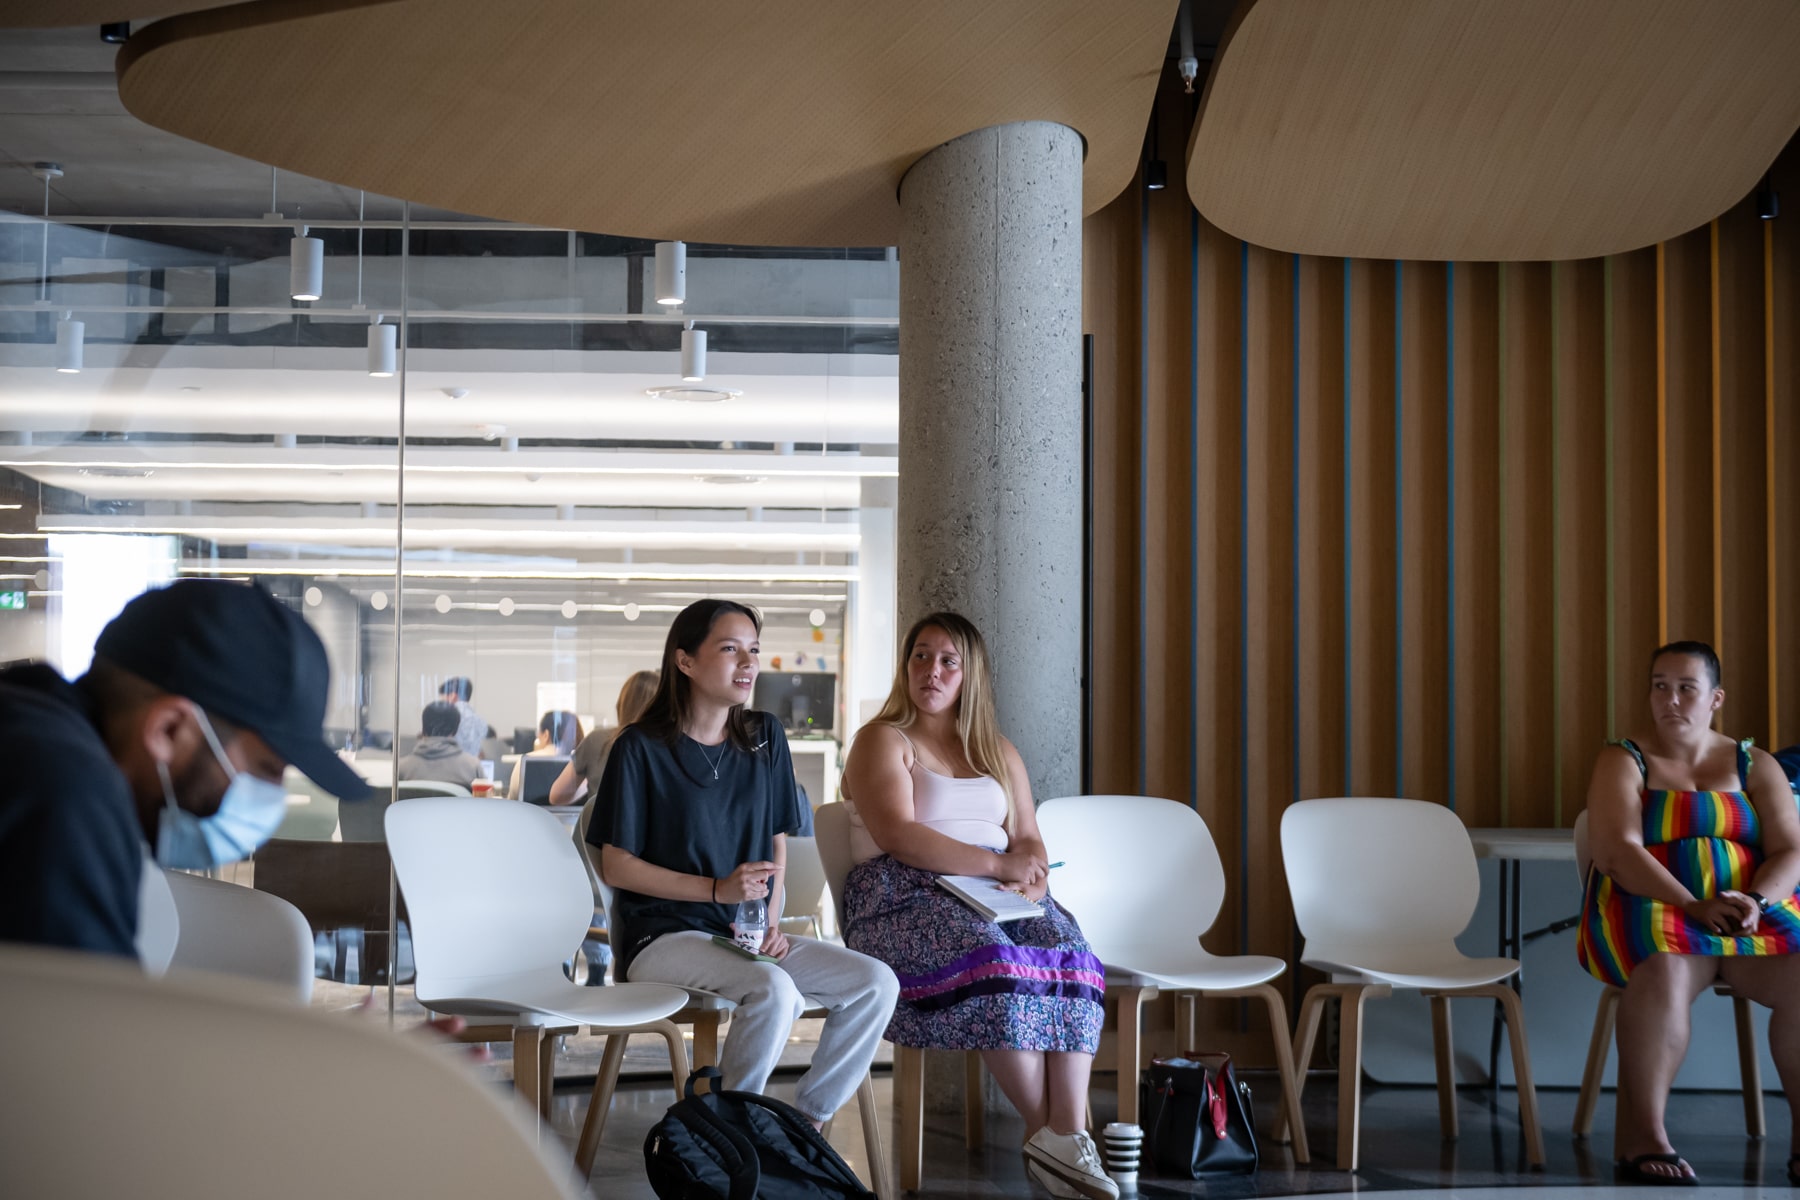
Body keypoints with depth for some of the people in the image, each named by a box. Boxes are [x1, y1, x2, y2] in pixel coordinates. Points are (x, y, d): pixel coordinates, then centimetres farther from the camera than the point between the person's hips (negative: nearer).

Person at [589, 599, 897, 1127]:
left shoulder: (764, 737, 11)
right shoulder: (641, 747, -6)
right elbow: (616, 866, -6)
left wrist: (770, 922, -1)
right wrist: (718, 890, -16)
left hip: (747, 933, 6)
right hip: (663, 936, -6)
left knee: (876, 983, -14)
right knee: (774, 989, -34)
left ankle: (806, 1121, -4)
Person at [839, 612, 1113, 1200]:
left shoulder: (997, 752, 23)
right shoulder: (882, 741, 4)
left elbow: (1029, 839, 16)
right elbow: (898, 836, -12)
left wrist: (1030, 870, -9)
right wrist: (996, 864, -18)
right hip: (902, 897, -5)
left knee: (1069, 952, -27)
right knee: (992, 958, -35)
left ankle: (1068, 1131, -35)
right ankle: (1048, 1130, -26)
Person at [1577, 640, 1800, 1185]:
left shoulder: (1754, 766, 15)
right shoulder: (1624, 762, 5)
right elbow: (1618, 853, -10)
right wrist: (1693, 906, -23)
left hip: (1755, 913, 3)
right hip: (1652, 909, -3)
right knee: (1664, 971, -38)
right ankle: (1641, 1133, -32)